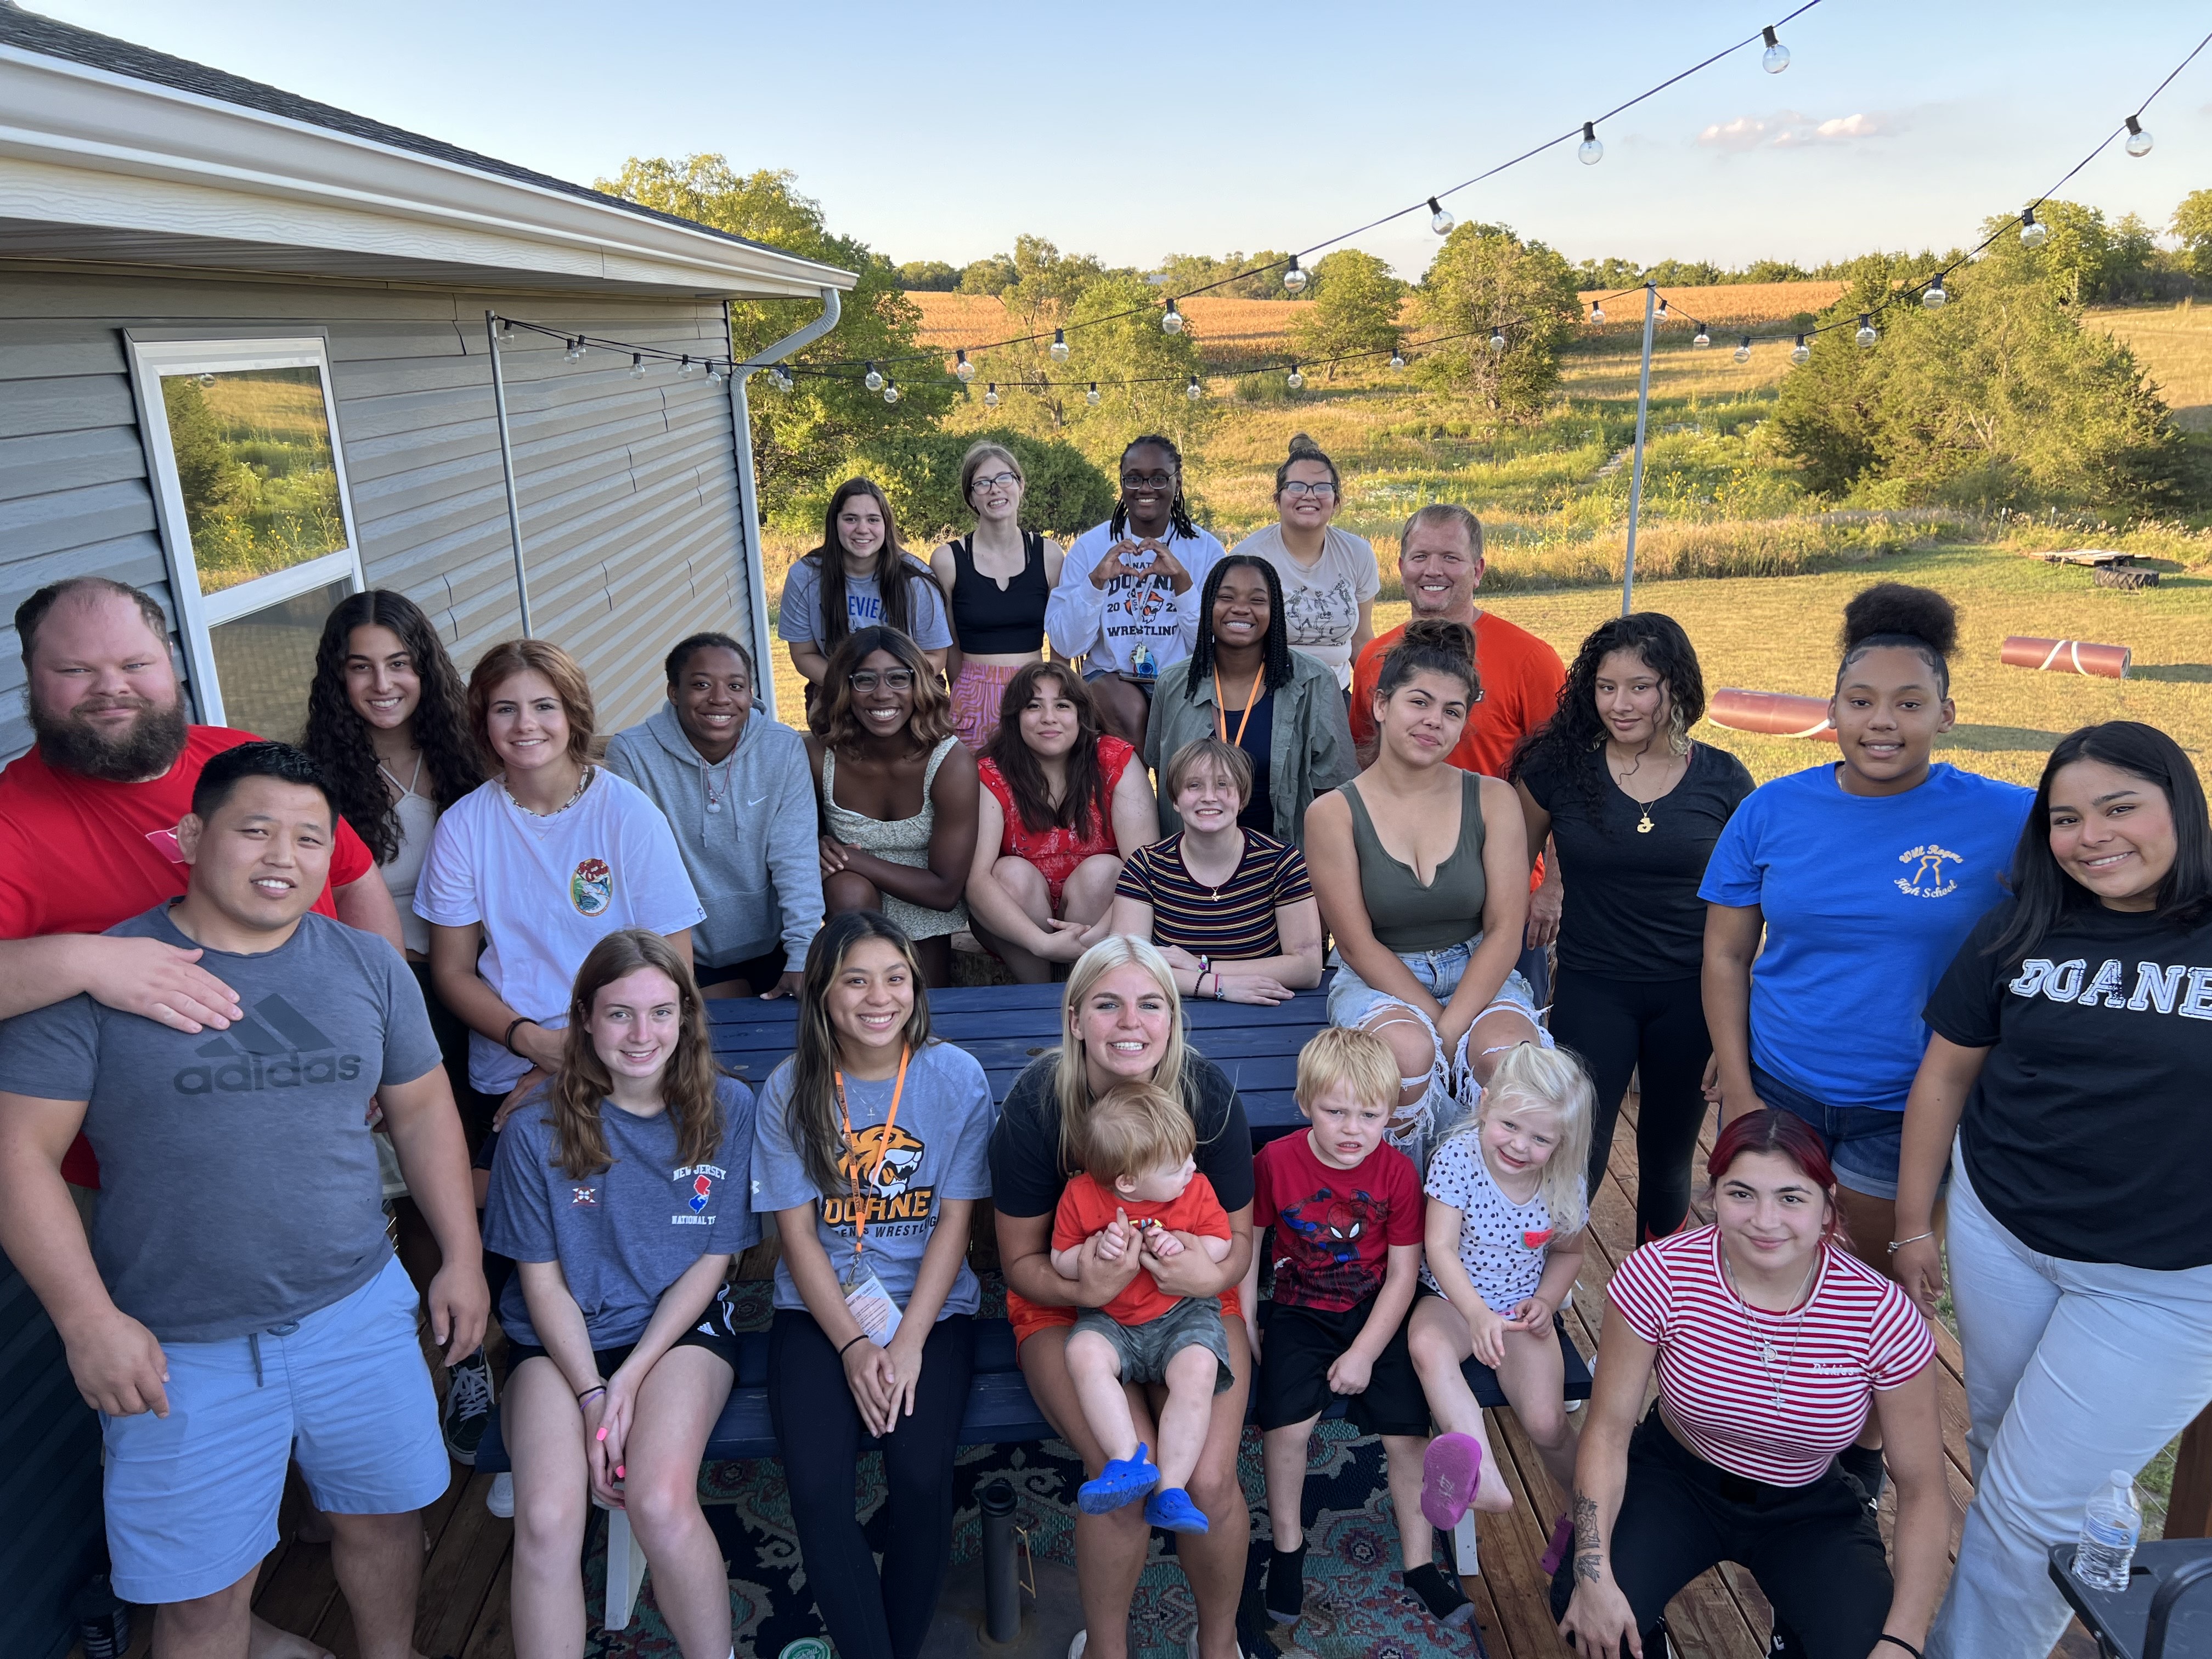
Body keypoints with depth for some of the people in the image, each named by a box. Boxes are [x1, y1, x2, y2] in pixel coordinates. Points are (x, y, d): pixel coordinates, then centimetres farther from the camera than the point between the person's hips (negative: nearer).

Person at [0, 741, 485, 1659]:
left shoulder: (368, 966, 2)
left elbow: (424, 1110, 8)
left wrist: (461, 1258, 6)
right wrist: (88, 1319, -14)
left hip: (361, 1315, 3)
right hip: (178, 1352, -3)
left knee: (384, 1514, 19)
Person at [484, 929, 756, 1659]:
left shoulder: (727, 1109, -5)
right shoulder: (537, 1127, -7)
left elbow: (711, 1261, -1)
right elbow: (542, 1279, -1)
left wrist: (631, 1380, -10)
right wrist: (592, 1396, -11)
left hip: (680, 1327, 0)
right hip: (560, 1340, 1)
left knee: (661, 1504, -26)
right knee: (546, 1521, -26)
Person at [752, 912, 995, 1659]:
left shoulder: (955, 1077, -5)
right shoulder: (790, 1089, -3)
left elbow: (954, 1222, -4)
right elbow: (798, 1233, -1)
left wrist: (908, 1344, -12)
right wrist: (854, 1346, -11)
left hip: (932, 1307, 0)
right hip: (820, 1309, 1)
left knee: (922, 1476, -22)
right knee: (816, 1486, -21)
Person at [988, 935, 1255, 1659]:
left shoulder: (1209, 1094, -16)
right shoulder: (1036, 1103, -20)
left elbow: (1239, 1232, -2)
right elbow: (1021, 1258, -8)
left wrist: (1213, 1275, -26)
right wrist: (1083, 1288, -29)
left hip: (1189, 1295, 1)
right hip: (1067, 1299, -1)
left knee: (1209, 1481, -21)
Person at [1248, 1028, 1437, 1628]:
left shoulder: (1397, 1172, -10)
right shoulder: (1275, 1162, -11)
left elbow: (1403, 1273, -7)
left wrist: (1364, 1354, -12)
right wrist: (1245, 1322, -2)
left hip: (1375, 1314, 1)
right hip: (1300, 1312, 0)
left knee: (1407, 1432, -9)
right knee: (1287, 1424, -18)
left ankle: (1418, 1561, 15)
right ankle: (1287, 1546, 8)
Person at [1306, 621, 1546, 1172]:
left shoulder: (1493, 800, 1)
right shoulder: (1334, 814, -4)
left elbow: (1505, 931, -5)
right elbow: (1358, 945, -6)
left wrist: (1449, 1029, -18)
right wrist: (1435, 1027, -16)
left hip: (1478, 976, 2)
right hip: (1377, 982, -1)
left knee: (1512, 1057, -31)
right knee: (1407, 1049, -34)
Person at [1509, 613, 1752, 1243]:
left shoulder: (1722, 779, -3)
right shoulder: (1559, 765, -6)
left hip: (1691, 995, 2)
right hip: (1592, 989, -1)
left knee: (1668, 1164, 17)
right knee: (1577, 1162, -5)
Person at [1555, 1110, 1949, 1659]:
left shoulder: (1883, 1316, -23)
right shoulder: (1657, 1277, -25)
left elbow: (1921, 1490, -12)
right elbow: (1608, 1430, -17)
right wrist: (1593, 1573, -28)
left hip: (1810, 1509, 1)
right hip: (1675, 1478, -1)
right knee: (1581, 1605, -26)